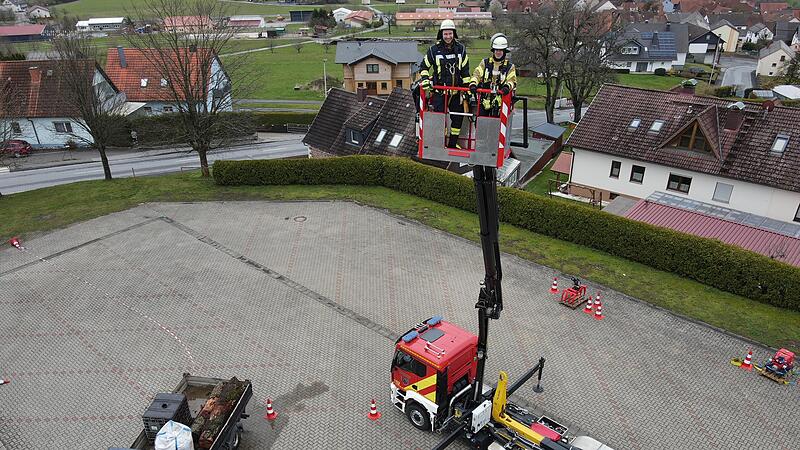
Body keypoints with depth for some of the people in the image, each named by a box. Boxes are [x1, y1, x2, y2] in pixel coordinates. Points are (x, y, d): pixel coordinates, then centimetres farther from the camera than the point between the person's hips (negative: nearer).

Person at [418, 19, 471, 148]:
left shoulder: (461, 49, 5)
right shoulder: (434, 50, -2)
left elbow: (465, 71, 9)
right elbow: (424, 66, 8)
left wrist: (467, 87, 6)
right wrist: (425, 80, -8)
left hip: (456, 91, 3)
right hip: (439, 91, -3)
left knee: (458, 117, 8)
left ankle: (453, 143, 21)